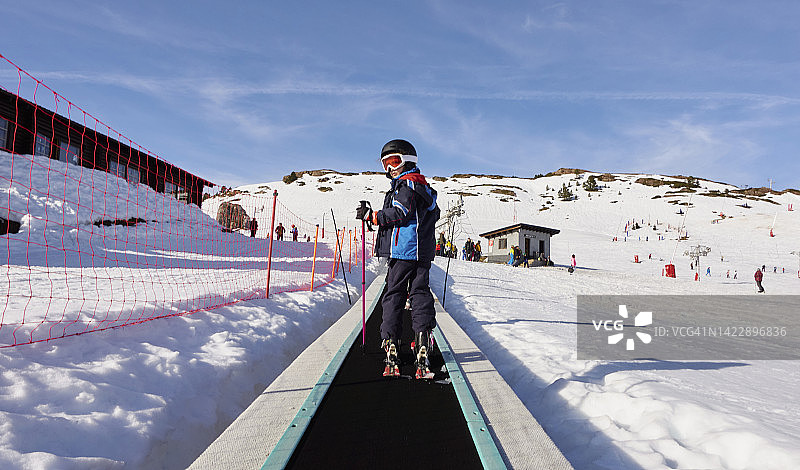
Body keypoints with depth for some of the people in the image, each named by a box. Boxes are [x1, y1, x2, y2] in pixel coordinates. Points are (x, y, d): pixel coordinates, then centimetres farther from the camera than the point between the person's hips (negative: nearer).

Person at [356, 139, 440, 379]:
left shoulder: (405, 183, -4)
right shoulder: (424, 187, 24)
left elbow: (399, 213, -16)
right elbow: (434, 213, 27)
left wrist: (371, 215, -9)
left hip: (403, 251, -8)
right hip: (423, 253, 8)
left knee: (393, 296, -2)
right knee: (421, 295, 2)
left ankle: (390, 346, -3)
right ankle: (422, 347, -6)